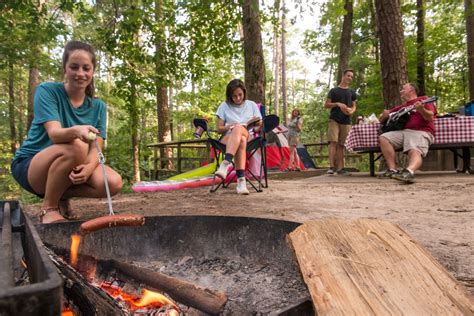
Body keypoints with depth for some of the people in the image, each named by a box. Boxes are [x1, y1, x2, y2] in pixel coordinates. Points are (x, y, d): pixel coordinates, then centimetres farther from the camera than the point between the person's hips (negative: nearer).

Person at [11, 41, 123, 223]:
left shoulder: (98, 106, 0)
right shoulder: (47, 91, -11)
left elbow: (96, 148, -9)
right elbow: (54, 133, -26)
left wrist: (90, 166, -33)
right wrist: (76, 131, -50)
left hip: (71, 169, 4)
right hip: (29, 166, -3)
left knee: (113, 183, -24)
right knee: (77, 147, -35)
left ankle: (62, 195, 2)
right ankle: (48, 207, -15)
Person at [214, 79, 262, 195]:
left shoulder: (252, 105, 13)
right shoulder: (224, 106, 12)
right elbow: (219, 129, 9)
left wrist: (258, 124, -13)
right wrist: (229, 127, -12)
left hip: (248, 138, 0)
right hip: (228, 138, 0)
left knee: (238, 128, -37)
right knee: (241, 141, -39)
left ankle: (225, 164, -50)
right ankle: (241, 180, -50)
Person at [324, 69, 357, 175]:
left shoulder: (352, 92, 17)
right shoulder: (334, 90, 9)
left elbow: (354, 106, 19)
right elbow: (326, 105, 5)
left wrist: (351, 111, -5)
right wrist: (338, 104, -12)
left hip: (346, 121, 3)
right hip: (334, 119, -3)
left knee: (341, 145, 3)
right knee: (333, 142, -15)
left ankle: (340, 168, 4)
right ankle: (331, 166, -18)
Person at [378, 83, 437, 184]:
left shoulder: (423, 99, 11)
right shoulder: (402, 107, 29)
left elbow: (430, 117, -7)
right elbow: (382, 119, 31)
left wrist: (421, 110, -29)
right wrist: (384, 115, 6)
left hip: (421, 132, -6)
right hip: (403, 131, 6)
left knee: (415, 151, -33)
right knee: (383, 138, -17)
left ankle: (409, 172, -63)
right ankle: (392, 169, -25)